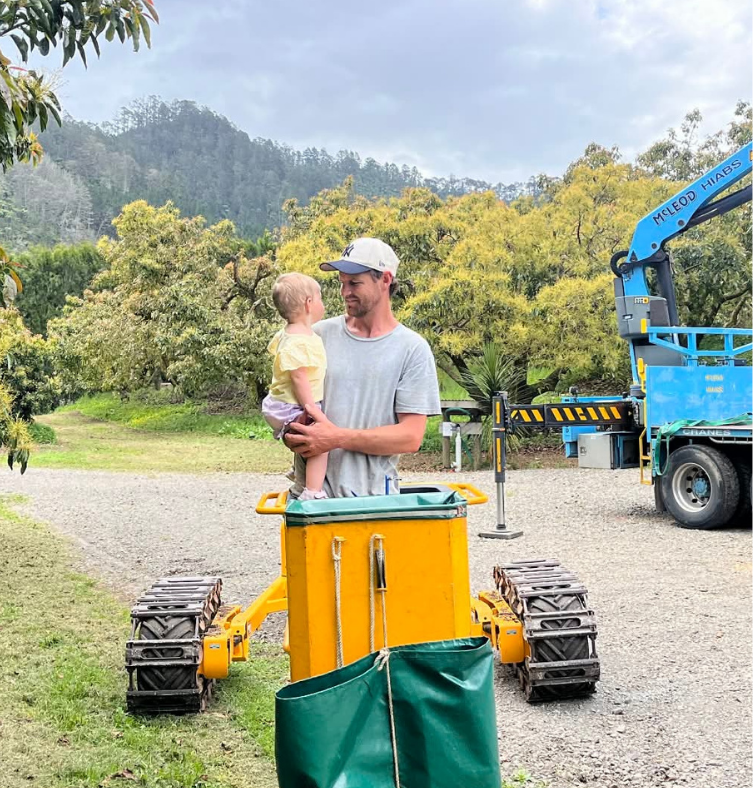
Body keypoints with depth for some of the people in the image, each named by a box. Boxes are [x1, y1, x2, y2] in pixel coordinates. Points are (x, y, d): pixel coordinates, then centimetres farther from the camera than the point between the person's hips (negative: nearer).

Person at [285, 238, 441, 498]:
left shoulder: (413, 349, -3)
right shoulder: (320, 335, 5)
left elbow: (411, 436, -9)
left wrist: (337, 438, -16)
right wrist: (292, 434, -11)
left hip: (372, 494, -2)